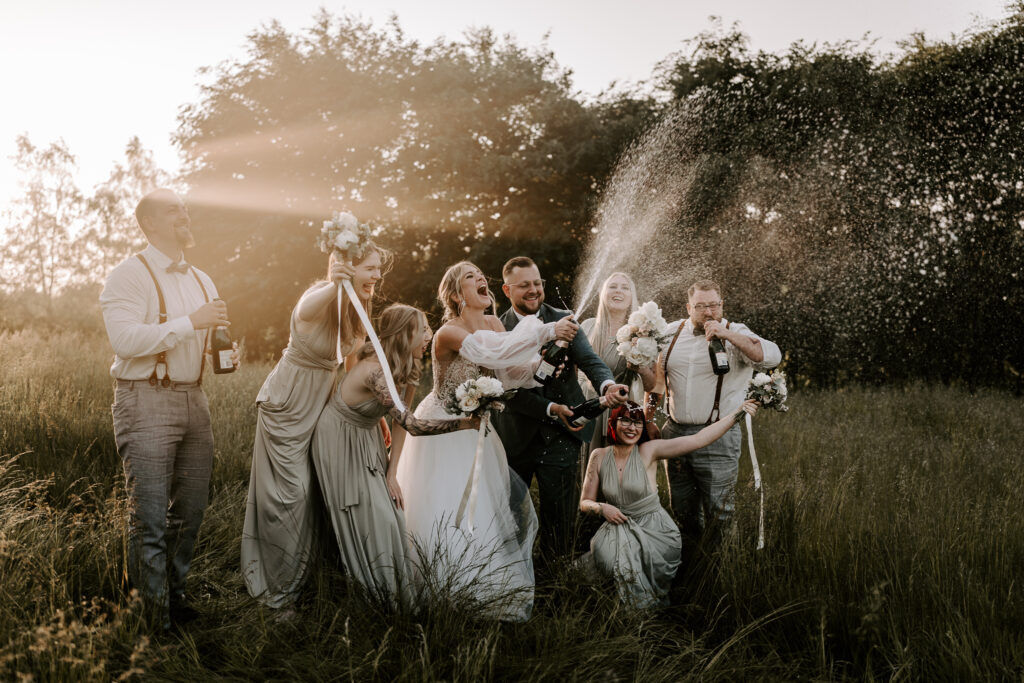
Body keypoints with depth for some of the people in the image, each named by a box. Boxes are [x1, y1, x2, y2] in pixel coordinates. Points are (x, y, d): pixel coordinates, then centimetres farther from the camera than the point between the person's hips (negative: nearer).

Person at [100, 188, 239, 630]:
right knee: (150, 515, -5)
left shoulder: (202, 282, 18)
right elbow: (126, 339, -21)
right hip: (146, 402, -7)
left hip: (193, 399, 7)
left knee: (190, 508, 11)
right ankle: (154, 613, 6)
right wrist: (190, 321, -22)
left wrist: (225, 355, 8)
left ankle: (174, 594, 26)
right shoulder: (129, 275, -7)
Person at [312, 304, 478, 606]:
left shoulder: (405, 370, -6)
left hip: (367, 442, 8)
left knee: (389, 512, 10)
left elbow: (401, 423, -2)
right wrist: (466, 422, -37)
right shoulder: (375, 371, -34)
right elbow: (412, 424, -40)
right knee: (368, 521, -1)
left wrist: (392, 474, -7)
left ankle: (396, 598, 24)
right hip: (341, 442, -8)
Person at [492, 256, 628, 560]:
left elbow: (589, 360, -12)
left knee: (559, 517, 5)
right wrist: (550, 408, -24)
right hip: (515, 438, 0)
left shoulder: (564, 321, 1)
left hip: (560, 435, 0)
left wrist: (607, 385, -35)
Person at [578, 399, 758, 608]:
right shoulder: (599, 456, 1)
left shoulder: (649, 451, -7)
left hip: (655, 527, -2)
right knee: (609, 555, -26)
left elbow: (699, 439, -16)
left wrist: (738, 413, -21)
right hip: (619, 527, 2)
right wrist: (601, 508, -14)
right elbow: (585, 502, 9)